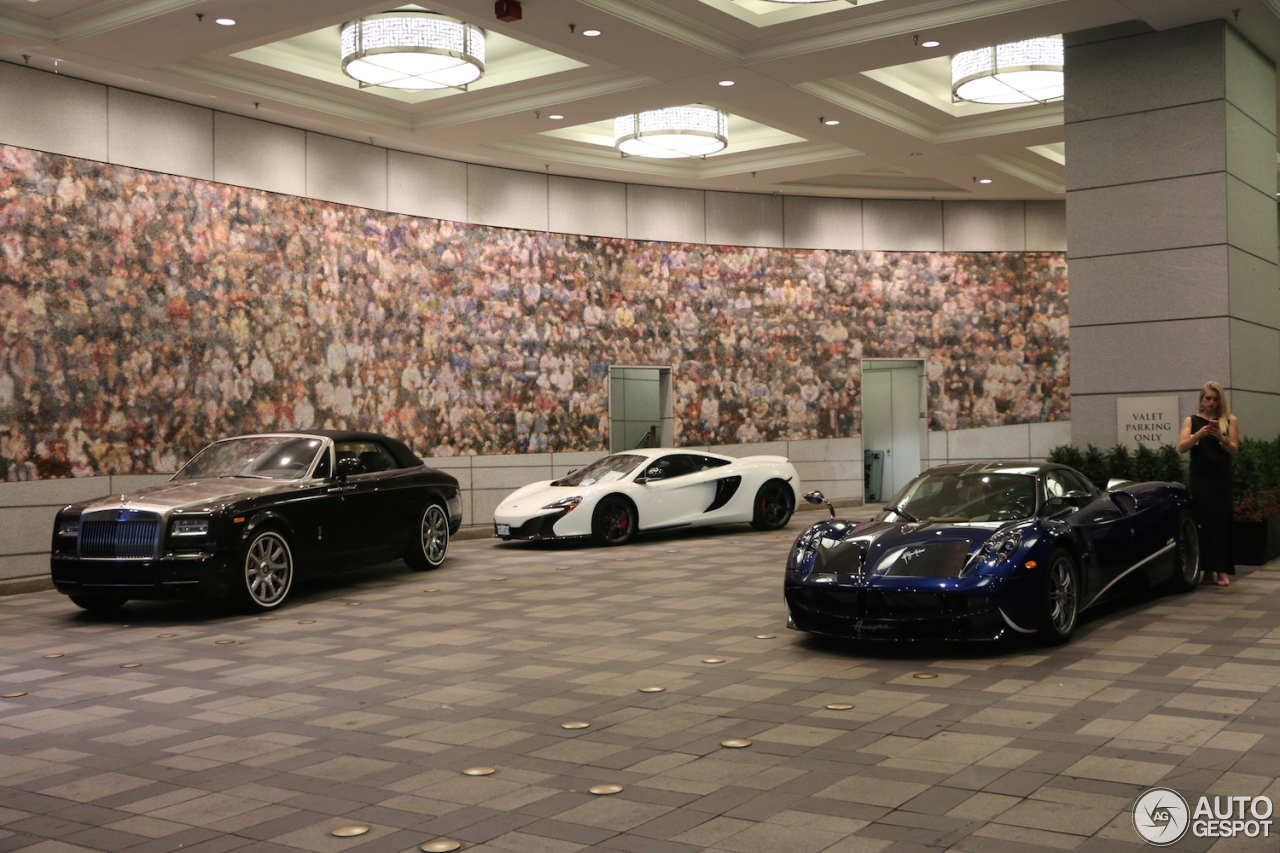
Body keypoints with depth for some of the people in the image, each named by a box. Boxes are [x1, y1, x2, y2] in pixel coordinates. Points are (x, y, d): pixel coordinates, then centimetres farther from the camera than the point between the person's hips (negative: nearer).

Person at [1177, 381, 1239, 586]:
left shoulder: (1230, 421, 5)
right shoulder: (1192, 421, 6)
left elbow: (1234, 450, -2)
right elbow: (1181, 447, -6)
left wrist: (1221, 437, -22)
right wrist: (1199, 435, -23)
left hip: (1222, 479, 0)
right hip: (1200, 478, 0)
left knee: (1222, 522, -4)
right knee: (1204, 522, -2)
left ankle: (1223, 570, -4)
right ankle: (1208, 569, 2)